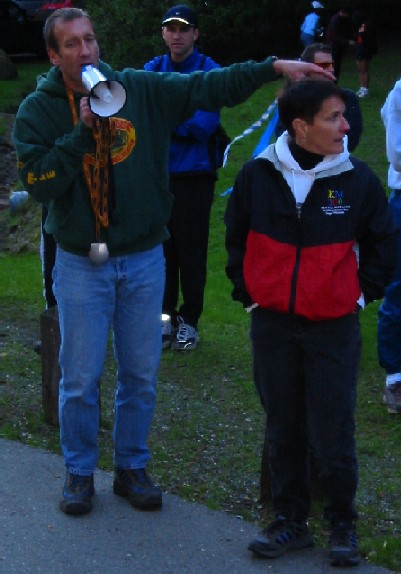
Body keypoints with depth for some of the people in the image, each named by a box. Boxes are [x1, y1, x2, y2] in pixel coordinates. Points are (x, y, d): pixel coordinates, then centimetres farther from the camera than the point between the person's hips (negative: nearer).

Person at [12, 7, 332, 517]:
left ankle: (132, 468, 27)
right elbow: (38, 182, -16)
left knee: (141, 374, 11)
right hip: (81, 264, -2)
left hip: (143, 259, 2)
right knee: (80, 378, 5)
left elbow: (209, 87, -3)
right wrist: (82, 130, -20)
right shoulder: (37, 111, -5)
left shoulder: (141, 90, -1)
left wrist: (273, 67, -12)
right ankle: (79, 473, 23)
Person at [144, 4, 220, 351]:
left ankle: (189, 321, 16)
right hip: (158, 175, 4)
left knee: (191, 252, 3)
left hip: (194, 176, -4)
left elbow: (203, 125, -16)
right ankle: (166, 316, 23)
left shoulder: (209, 72, -8)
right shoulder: (153, 70, 6)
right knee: (162, 248, 10)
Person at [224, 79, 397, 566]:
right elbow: (235, 236, 11)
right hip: (271, 325, 2)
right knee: (283, 430, 13)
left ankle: (342, 524, 20)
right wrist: (247, 291, 8)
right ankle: (290, 520, 27)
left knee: (333, 434, 1)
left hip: (333, 326, -2)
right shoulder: (258, 175, -5)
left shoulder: (357, 179, -7)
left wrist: (361, 293, 3)